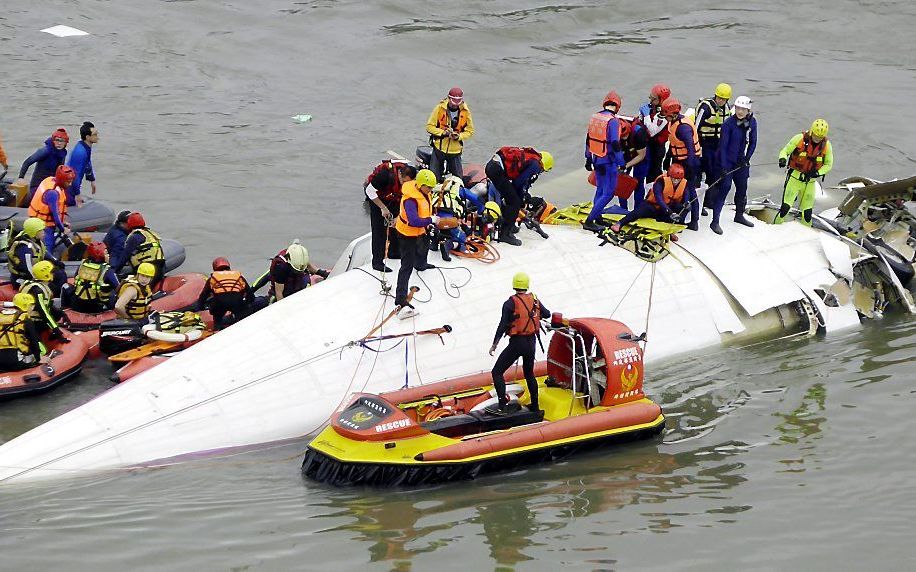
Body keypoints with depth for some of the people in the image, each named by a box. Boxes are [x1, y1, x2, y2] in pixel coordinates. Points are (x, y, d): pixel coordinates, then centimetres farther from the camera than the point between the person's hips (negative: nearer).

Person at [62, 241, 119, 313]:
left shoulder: (82, 264, 0)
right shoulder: (107, 270, -12)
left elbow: (75, 280, 14)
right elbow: (118, 288, -8)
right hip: (97, 308, -2)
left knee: (66, 287, 28)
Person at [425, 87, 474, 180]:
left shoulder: (465, 112, -2)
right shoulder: (440, 108, -7)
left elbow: (470, 131, 5)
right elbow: (429, 126, -4)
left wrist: (459, 136, -14)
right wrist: (443, 132, -19)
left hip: (455, 150, 1)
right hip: (439, 147, -1)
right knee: (434, 177, 1)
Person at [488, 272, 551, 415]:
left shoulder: (510, 304, -14)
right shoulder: (534, 300, 2)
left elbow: (502, 326, -14)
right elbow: (547, 314, 18)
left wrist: (494, 345, -6)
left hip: (516, 343, -6)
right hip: (531, 342, 6)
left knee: (497, 372, -2)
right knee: (529, 374, 24)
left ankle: (502, 406, -13)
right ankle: (535, 406, 29)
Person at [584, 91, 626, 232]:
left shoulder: (595, 117, 4)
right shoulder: (613, 121, -19)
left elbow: (589, 140, 13)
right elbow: (615, 144, -22)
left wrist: (588, 158, 24)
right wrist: (621, 163, -16)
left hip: (596, 160, 8)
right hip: (609, 162, -8)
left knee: (600, 189, 23)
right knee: (608, 193, -2)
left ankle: (598, 217, 32)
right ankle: (589, 221, -7)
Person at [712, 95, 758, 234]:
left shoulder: (752, 122, -3)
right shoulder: (729, 123, -20)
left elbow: (752, 142, 7)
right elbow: (723, 145, -19)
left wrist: (747, 159, -5)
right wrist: (723, 167, -22)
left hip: (741, 160, 6)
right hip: (727, 160, -6)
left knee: (742, 187, 16)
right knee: (724, 187, -11)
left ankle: (739, 215, 37)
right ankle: (715, 221, -8)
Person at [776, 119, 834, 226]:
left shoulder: (826, 145, -3)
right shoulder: (799, 139, -11)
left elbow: (828, 164, 6)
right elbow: (785, 151, -3)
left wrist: (818, 172, -12)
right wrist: (782, 159, -26)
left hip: (810, 181, 2)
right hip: (795, 176, -2)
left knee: (808, 213, 3)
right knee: (785, 207, -12)